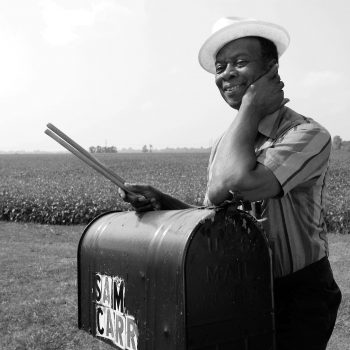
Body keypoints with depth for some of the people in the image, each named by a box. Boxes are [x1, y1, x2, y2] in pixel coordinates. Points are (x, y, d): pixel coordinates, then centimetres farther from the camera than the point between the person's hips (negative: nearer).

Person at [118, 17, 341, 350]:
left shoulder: (307, 135, -18)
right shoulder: (224, 144, 6)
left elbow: (237, 183, -34)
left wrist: (250, 106, -19)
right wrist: (161, 201, -7)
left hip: (298, 298, -6)